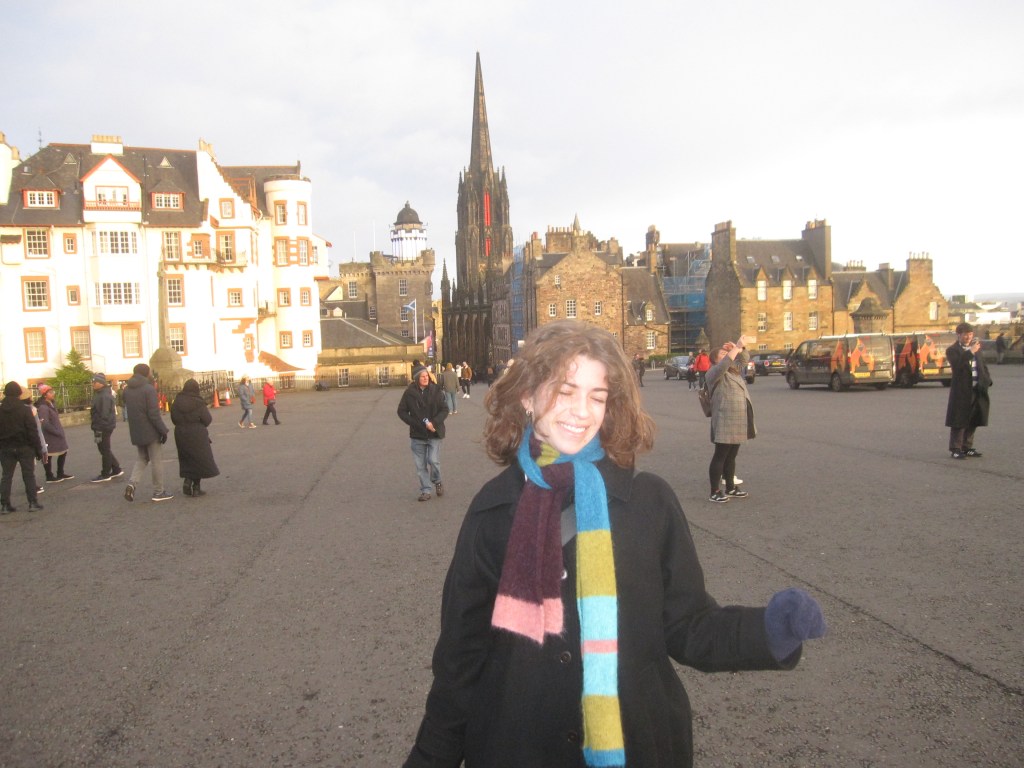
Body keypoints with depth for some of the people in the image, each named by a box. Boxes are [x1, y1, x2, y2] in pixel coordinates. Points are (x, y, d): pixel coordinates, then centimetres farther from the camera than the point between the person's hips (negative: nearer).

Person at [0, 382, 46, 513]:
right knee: (29, 475, 3)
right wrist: (38, 449, -6)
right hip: (24, 447, -3)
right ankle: (33, 503, 2)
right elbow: (33, 431, -11)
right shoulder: (24, 410, -10)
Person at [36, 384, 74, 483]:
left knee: (63, 452, 16)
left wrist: (60, 432, 10)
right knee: (48, 456, 3)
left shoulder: (51, 405, 11)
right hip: (49, 436, -10)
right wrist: (58, 432, -20)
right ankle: (49, 477, 13)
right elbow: (45, 424, -25)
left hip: (56, 435, 10)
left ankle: (60, 473, 28)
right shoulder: (43, 407, -19)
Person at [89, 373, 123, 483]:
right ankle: (116, 470, 23)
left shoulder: (105, 396, -20)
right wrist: (97, 428, 19)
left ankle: (105, 474, 8)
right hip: (103, 427, 10)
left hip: (104, 427, -10)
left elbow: (104, 414, -24)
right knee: (105, 450, 17)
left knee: (104, 450, -1)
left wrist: (99, 430, -24)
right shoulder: (100, 394, 14)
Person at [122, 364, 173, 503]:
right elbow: (154, 413, -20)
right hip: (151, 431, -7)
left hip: (136, 432, 7)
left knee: (142, 458, 21)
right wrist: (163, 430, -15)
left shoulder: (127, 390, 7)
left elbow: (128, 408, 12)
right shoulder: (149, 389, -15)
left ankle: (132, 483, 0)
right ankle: (158, 492, 9)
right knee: (157, 460, 3)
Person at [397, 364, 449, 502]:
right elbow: (401, 411, 2)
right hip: (417, 434, 1)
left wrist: (434, 422, -18)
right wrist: (416, 423, -9)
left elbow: (444, 410, -3)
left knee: (433, 460, -9)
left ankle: (437, 482, 19)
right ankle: (425, 491, 18)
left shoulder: (436, 390, -4)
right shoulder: (409, 393, -3)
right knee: (421, 465, 5)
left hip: (434, 433, -1)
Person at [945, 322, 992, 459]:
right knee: (959, 422, -2)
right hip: (961, 391, -7)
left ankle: (967, 448, 21)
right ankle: (955, 449, 4)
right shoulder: (953, 350, -6)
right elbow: (957, 365, -23)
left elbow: (983, 365, 20)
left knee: (972, 421, 12)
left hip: (977, 391, 7)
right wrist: (971, 352, -27)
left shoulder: (976, 348, 16)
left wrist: (987, 380, 5)